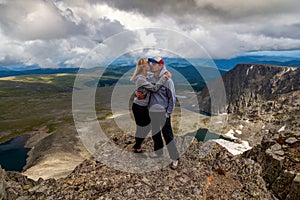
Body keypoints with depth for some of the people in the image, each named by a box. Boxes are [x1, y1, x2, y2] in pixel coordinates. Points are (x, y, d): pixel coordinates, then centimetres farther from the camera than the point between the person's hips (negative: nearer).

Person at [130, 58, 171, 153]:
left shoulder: (144, 77, 8)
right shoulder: (140, 79, -22)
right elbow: (154, 88, -26)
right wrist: (164, 77, -21)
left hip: (142, 106, 9)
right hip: (139, 107, -9)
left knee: (146, 125, 18)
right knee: (142, 127, 6)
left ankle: (137, 145, 36)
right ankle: (137, 148, 26)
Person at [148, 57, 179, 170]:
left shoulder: (167, 80, -12)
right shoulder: (151, 79, 6)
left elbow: (172, 98, -11)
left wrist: (168, 113, -12)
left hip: (163, 112, -6)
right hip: (152, 112, 6)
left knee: (168, 135, 0)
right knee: (155, 134, 18)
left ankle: (175, 158, 12)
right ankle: (158, 152, 38)